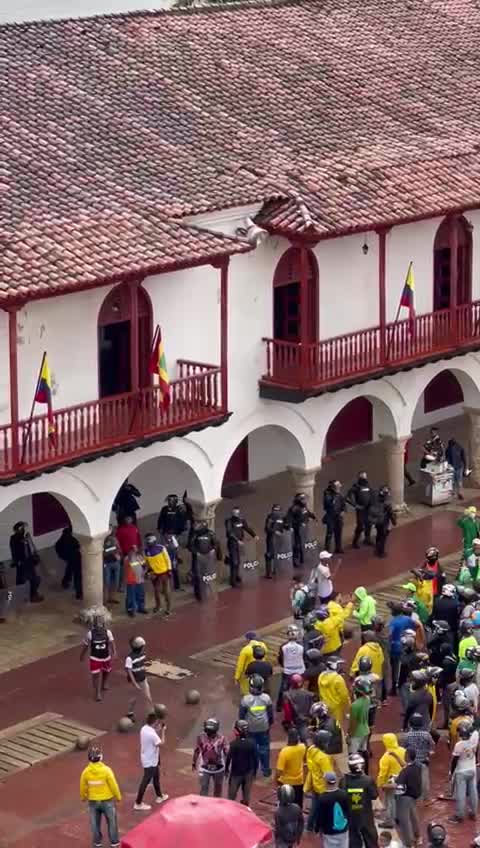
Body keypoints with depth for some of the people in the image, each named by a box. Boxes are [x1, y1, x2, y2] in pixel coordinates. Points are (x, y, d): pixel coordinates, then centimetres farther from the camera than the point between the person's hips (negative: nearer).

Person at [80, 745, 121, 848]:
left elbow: (83, 787, -1)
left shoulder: (86, 772, -14)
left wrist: (83, 797, 20)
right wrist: (118, 797, 2)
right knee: (112, 822, 14)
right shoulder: (106, 770, -23)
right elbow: (114, 785, -15)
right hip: (107, 801, -2)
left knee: (95, 823, 18)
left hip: (93, 801, 2)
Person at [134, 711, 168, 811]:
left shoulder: (144, 729, -2)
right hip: (150, 761, -10)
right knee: (145, 781, -1)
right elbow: (161, 743, -20)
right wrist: (163, 731, -11)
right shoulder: (152, 734, -31)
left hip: (147, 758, 10)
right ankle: (138, 803, 6)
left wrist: (158, 730, 5)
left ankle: (159, 796, 44)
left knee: (156, 777, 26)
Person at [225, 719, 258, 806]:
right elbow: (255, 758, -5)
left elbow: (229, 758, -12)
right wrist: (254, 771, 9)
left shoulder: (233, 743, -19)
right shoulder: (252, 743, -11)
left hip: (236, 773, -2)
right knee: (246, 795, 15)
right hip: (249, 773, 2)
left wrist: (226, 769, 4)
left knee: (232, 795, 12)